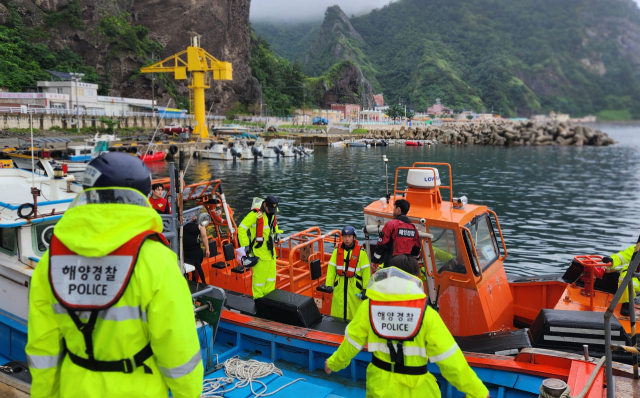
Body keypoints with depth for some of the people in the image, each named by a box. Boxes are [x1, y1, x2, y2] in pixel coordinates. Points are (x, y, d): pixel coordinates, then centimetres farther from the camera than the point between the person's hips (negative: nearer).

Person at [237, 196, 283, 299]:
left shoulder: (272, 212, 1)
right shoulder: (255, 214, -23)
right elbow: (242, 229, -19)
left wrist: (277, 233, 8)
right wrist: (245, 245, -18)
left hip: (270, 248, 8)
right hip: (259, 249, -8)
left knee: (271, 272, 16)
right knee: (260, 274, -1)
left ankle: (269, 294, 32)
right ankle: (258, 298, 15)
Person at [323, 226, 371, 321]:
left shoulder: (361, 252, -4)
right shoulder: (337, 251, 6)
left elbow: (366, 271, -4)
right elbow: (331, 268, 7)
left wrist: (366, 289, -6)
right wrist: (329, 284, 3)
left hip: (355, 288, -3)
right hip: (339, 288, 3)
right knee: (338, 313, 9)